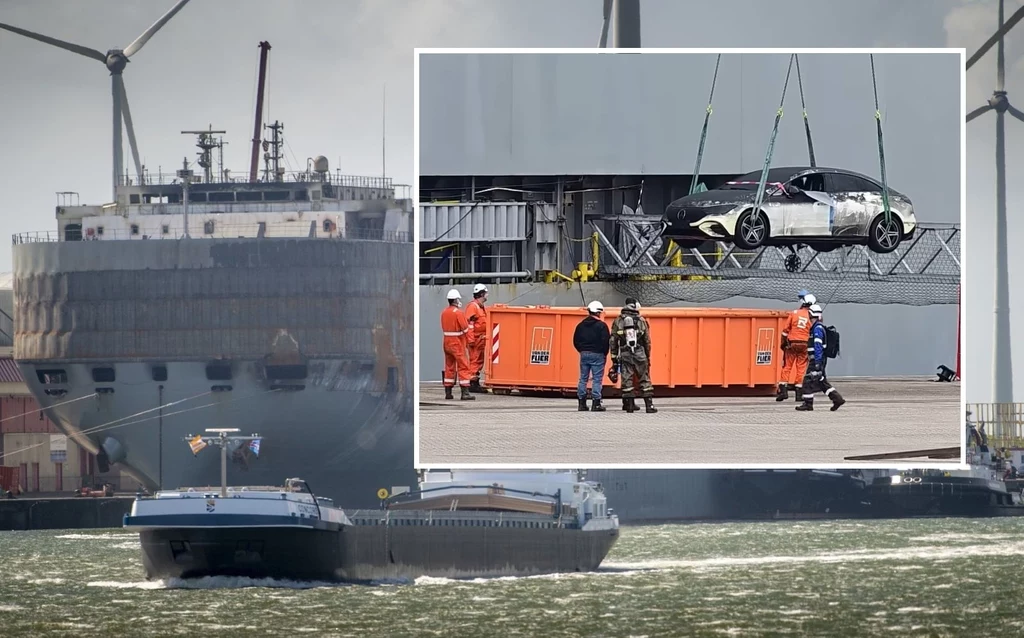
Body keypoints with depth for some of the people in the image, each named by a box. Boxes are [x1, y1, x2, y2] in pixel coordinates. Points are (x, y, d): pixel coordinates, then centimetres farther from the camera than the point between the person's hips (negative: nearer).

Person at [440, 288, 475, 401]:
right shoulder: (458, 313, -15)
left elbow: (444, 328, 9)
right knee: (463, 367, -5)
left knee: (449, 367, 13)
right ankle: (465, 393, -10)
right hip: (457, 344, -7)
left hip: (446, 343, 7)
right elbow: (466, 329, -14)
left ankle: (448, 392, 15)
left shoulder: (444, 313, 8)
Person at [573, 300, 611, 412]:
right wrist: (604, 353, 2)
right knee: (597, 379, -2)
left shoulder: (581, 325, 8)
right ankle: (596, 404, -5)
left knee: (583, 378, 10)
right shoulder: (601, 325, -10)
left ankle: (582, 403, 9)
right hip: (597, 355, -5)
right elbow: (605, 341, -12)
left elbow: (576, 341, 11)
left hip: (584, 354, 5)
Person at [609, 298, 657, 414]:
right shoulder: (642, 321, 3)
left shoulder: (618, 321, 3)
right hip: (640, 354, 0)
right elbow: (647, 341, 6)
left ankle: (629, 405, 4)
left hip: (624, 355, 0)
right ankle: (649, 405, 1)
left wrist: (614, 358, 7)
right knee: (645, 379, 5)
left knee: (627, 379, 5)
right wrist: (648, 357, 16)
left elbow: (612, 341, 2)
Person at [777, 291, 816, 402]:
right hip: (804, 345, 0)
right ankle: (799, 393, 6)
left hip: (792, 344, 0)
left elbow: (785, 329, 0)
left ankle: (783, 390, 0)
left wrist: (783, 343, 10)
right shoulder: (811, 316, -3)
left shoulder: (794, 313, -2)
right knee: (801, 368, 6)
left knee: (787, 366, 6)